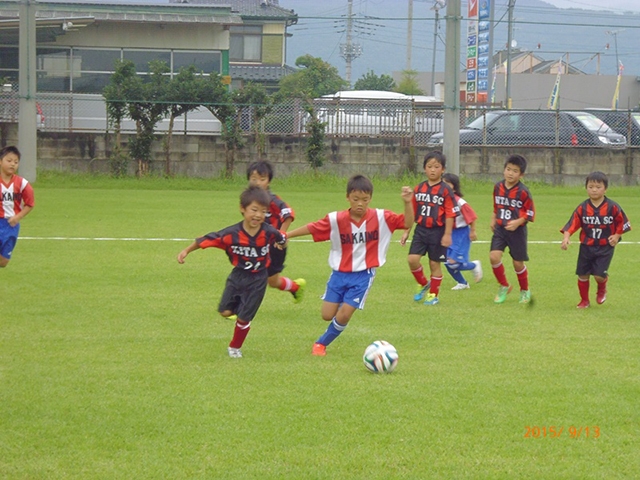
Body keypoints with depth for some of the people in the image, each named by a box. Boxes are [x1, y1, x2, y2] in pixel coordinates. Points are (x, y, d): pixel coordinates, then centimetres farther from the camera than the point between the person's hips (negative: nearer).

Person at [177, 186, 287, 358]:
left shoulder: (269, 232, -21)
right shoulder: (231, 234, -23)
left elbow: (283, 239, 2)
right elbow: (206, 240, -16)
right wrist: (187, 251, -17)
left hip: (257, 280, -1)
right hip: (237, 276, 1)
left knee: (243, 317, 2)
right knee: (225, 311, -5)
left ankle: (235, 348, 27)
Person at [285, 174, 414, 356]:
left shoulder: (381, 218, -11)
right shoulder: (336, 219, -10)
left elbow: (407, 223, -10)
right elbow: (311, 228, -4)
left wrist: (407, 203, -27)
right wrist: (286, 235, -4)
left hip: (363, 275, -1)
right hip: (339, 273, 2)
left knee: (343, 316, -8)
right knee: (327, 315, 0)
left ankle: (321, 343, 17)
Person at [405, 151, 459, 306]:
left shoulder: (445, 190, -9)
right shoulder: (419, 189, 5)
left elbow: (450, 214, -9)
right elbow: (413, 212, 11)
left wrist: (447, 234, -13)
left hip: (437, 231, -4)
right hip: (420, 230, 4)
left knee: (435, 263, 4)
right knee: (412, 259, -8)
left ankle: (433, 294, 19)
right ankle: (423, 284, 17)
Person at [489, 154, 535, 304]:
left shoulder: (523, 192, -14)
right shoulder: (498, 187, 0)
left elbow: (530, 213, -9)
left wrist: (518, 222, -21)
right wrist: (493, 219, 8)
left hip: (517, 231, -4)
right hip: (500, 229, 4)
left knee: (518, 262, 6)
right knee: (494, 256, -13)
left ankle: (525, 291, 30)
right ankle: (504, 286, 9)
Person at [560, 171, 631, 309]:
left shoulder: (612, 207, -9)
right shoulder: (582, 208, -5)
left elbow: (622, 223, 2)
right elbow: (572, 224, -11)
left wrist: (617, 236, -9)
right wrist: (566, 237, -25)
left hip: (605, 247, -3)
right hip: (586, 246, 3)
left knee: (599, 275, -12)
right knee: (582, 274, 6)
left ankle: (602, 290, 24)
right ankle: (584, 301, 25)